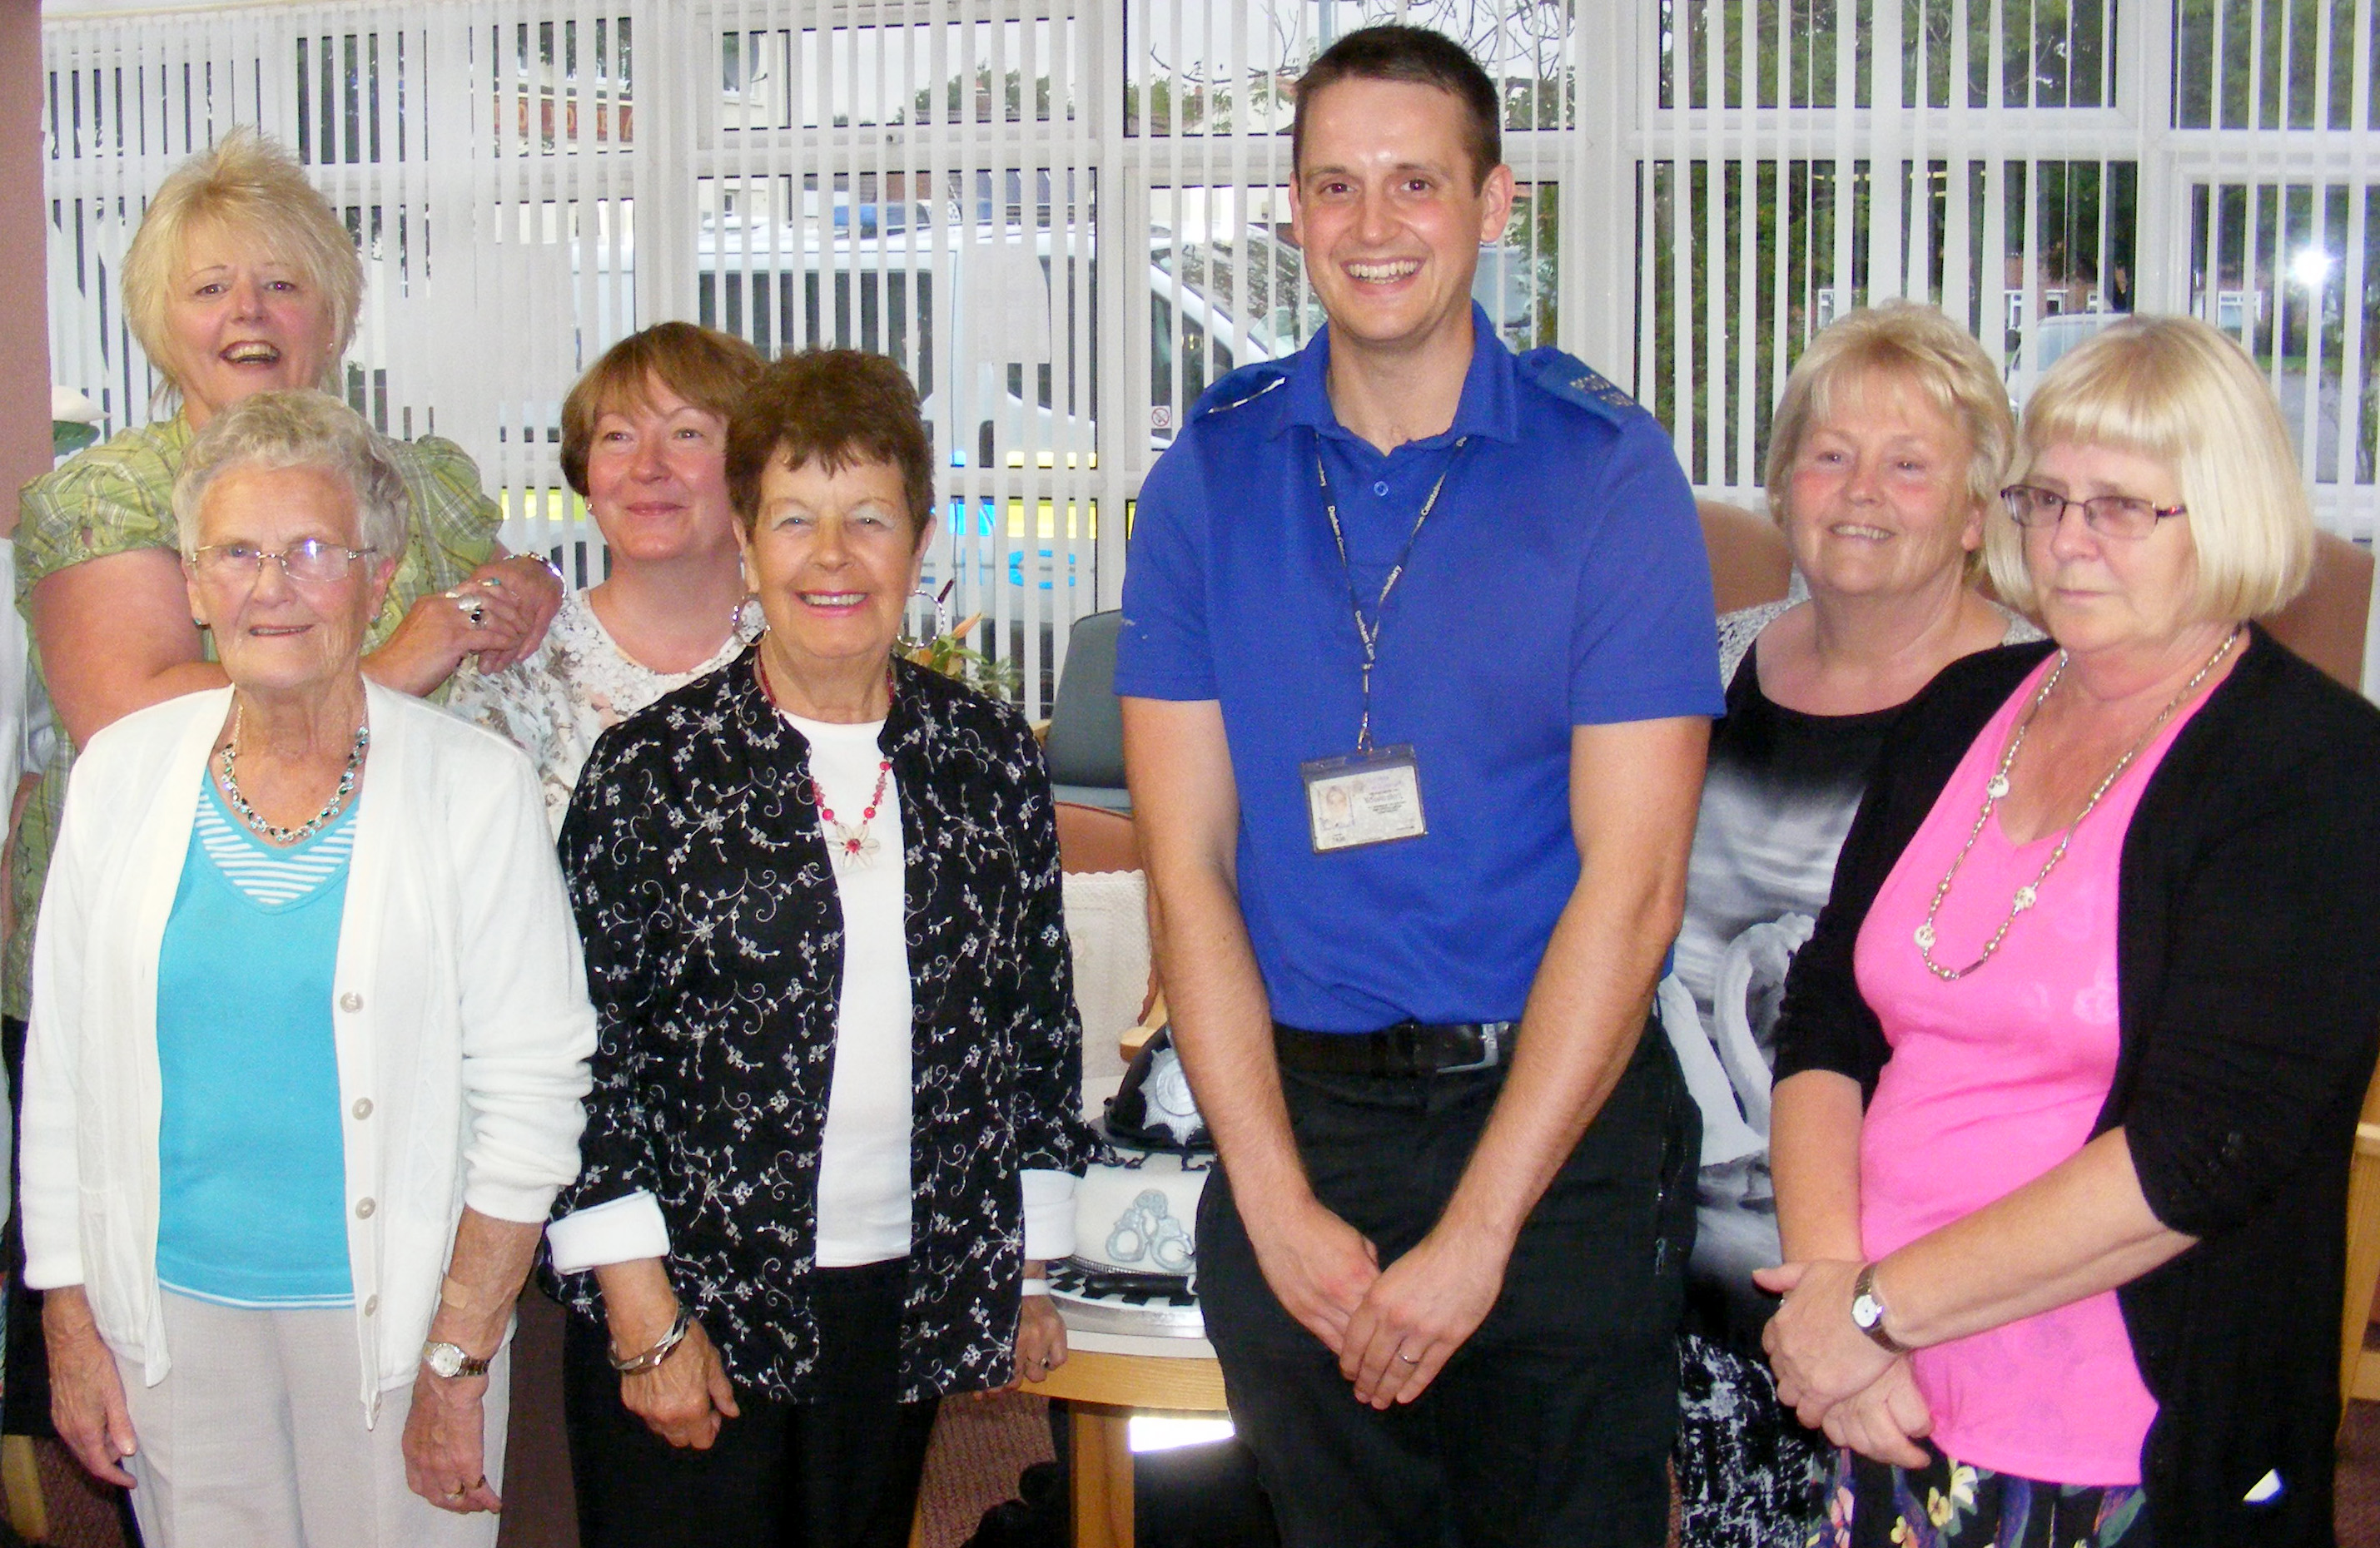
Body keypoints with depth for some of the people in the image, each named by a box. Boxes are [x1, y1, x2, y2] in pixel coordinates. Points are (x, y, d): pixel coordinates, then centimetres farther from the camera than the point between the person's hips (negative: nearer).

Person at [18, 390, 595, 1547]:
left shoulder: (475, 787, -9)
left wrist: (458, 1365, -10)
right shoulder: (122, 771, 1)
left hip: (390, 1312, -2)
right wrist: (70, 1326, 5)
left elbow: (531, 1093, -8)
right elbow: (62, 1071, 6)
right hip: (172, 1310, 3)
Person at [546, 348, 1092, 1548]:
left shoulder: (993, 759, 4)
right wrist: (644, 1312, -9)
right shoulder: (648, 771, -4)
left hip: (909, 1302, 3)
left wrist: (1026, 1273, 9)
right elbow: (589, 1052, -5)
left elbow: (1042, 1022, 10)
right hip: (695, 1303, -2)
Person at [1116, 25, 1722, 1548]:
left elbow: (1630, 888, -10)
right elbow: (1190, 863, -1)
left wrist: (1475, 1233, -14)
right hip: (1296, 1112, 2)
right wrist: (1279, 1203, -9)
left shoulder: (1609, 468, -6)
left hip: (1558, 1107, -2)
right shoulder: (1213, 472, 1)